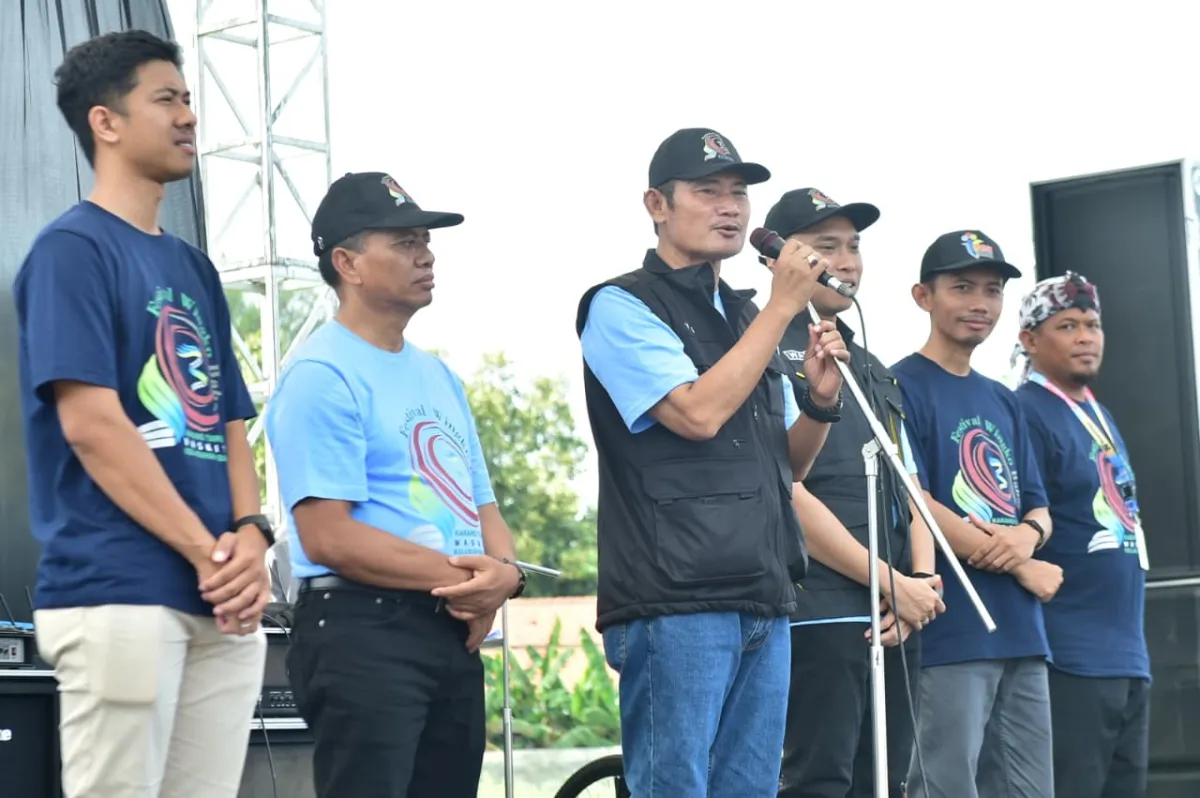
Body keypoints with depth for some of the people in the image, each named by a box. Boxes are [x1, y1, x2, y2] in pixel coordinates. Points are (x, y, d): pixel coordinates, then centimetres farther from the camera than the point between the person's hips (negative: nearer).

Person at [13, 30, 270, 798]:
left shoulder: (194, 268, 20)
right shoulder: (73, 248, -3)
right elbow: (90, 422, -13)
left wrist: (249, 537, -3)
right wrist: (209, 551, -13)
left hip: (222, 604, 7)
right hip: (118, 592, -7)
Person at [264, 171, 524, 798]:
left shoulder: (437, 376, 18)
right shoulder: (323, 375, -10)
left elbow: (481, 505, 19)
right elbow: (328, 535, -18)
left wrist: (502, 572, -5)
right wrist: (459, 577, -15)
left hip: (456, 633, 9)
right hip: (362, 629, -9)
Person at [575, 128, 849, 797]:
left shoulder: (747, 317, 20)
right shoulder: (622, 307, -2)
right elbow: (697, 413, -17)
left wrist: (820, 401, 3)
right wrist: (783, 306, -10)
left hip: (764, 604, 7)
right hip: (675, 604, -7)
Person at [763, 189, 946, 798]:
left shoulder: (874, 371, 21)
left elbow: (909, 490, 19)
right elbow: (789, 496, -13)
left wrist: (922, 580, -1)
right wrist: (892, 582, -12)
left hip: (896, 618, 8)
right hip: (821, 612, -8)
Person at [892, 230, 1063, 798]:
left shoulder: (1002, 402, 20)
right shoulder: (903, 387, -4)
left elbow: (1037, 507, 20)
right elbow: (911, 506, -12)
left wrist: (1028, 533, -6)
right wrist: (1022, 569, -8)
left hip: (1021, 633, 8)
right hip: (949, 633, -8)